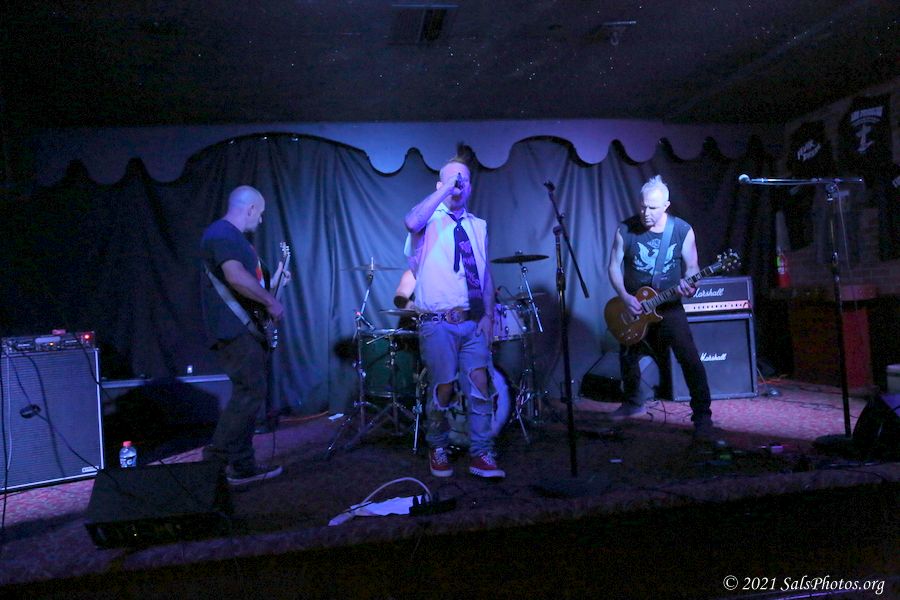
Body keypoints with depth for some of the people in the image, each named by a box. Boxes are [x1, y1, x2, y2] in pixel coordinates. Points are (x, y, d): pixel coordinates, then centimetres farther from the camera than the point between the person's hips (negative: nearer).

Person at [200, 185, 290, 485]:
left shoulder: (235, 237, 21)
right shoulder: (221, 233, -13)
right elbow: (236, 277, -28)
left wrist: (275, 280, 26)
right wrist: (271, 301, -21)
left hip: (244, 328, 11)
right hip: (234, 329, -11)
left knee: (249, 391, 14)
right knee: (252, 391, -10)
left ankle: (220, 450, 23)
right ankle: (241, 466, -2)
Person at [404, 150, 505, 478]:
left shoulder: (478, 226, 14)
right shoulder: (430, 220, 0)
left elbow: (486, 275, 14)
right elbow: (412, 222, -26)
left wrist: (488, 315, 5)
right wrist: (446, 188, -20)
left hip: (474, 322, 4)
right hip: (438, 323, -4)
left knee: (480, 384, 0)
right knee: (443, 387, 1)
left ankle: (480, 454, 12)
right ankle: (438, 449, 24)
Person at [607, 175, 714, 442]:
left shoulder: (682, 230, -8)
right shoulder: (625, 230, -7)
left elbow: (692, 266, -2)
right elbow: (614, 266, -3)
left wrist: (687, 283, -25)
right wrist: (625, 296, -16)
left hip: (669, 306, -2)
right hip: (632, 307, 3)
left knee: (690, 360, -16)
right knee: (627, 357, 17)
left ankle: (702, 417, -6)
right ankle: (633, 402, 42)